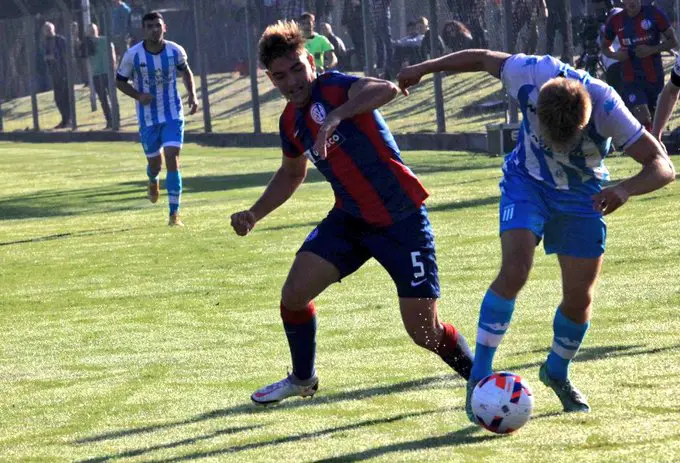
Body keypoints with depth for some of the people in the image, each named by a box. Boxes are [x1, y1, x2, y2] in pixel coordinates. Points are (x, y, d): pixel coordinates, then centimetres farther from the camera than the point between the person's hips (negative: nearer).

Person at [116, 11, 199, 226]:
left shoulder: (175, 51, -7)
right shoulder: (133, 55, -12)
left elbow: (186, 71, 14)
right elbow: (120, 81, 0)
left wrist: (192, 95, -1)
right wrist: (139, 96, -18)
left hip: (173, 115, 0)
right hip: (148, 117, 0)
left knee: (172, 158, -14)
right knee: (155, 163, 10)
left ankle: (174, 214, -12)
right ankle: (153, 181, 51)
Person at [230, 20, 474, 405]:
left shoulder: (333, 88, -19)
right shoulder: (291, 122, 5)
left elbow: (387, 89, -41)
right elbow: (292, 174, 25)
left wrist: (335, 116, -54)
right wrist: (254, 214, 13)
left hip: (402, 220, -7)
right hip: (350, 218, 7)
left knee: (424, 332, -9)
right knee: (294, 294, -4)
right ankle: (303, 380, 22)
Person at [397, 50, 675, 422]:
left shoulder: (607, 109, -34)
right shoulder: (530, 75, -32)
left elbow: (663, 167, -33)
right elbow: (484, 58, -10)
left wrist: (625, 190, -53)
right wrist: (423, 68, 1)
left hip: (582, 195, 1)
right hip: (527, 182, -1)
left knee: (579, 297, 1)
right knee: (514, 271, -22)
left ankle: (557, 372, 30)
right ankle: (479, 378, -15)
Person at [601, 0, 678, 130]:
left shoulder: (653, 13, -5)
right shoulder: (615, 21, 1)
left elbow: (673, 41, -2)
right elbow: (605, 47, 16)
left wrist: (652, 49, -19)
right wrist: (616, 55, -7)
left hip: (655, 78, 1)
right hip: (631, 80, -1)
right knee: (643, 119, -19)